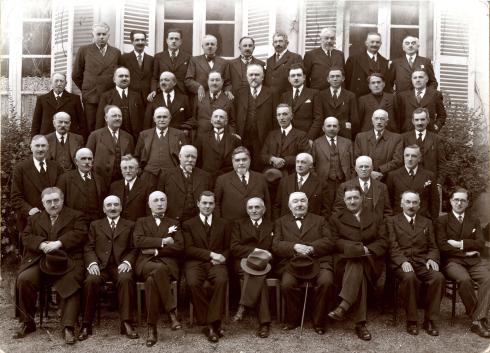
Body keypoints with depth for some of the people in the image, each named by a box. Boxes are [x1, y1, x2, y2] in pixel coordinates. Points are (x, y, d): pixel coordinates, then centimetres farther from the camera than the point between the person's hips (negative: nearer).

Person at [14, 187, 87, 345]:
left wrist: (58, 243, -14)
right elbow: (26, 237, 11)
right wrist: (42, 244, -9)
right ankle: (27, 323, -7)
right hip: (38, 261, 3)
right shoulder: (35, 218, 25)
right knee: (24, 279, -23)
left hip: (67, 261, -3)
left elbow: (80, 234, -2)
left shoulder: (76, 216, 14)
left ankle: (68, 328, -23)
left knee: (70, 285, -29)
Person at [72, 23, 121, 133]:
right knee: (90, 130, -1)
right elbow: (76, 75, 13)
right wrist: (86, 89, 13)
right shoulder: (84, 50, 7)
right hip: (90, 98, -1)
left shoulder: (116, 52, 11)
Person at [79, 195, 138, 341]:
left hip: (120, 265, -1)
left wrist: (127, 262, -11)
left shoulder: (130, 225, 18)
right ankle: (86, 325, -21)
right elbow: (89, 248, 12)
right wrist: (92, 263, -8)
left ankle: (126, 324, -31)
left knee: (126, 279, -34)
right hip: (100, 265, 1)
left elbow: (134, 249, 9)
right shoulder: (95, 225, 21)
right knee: (91, 281, -31)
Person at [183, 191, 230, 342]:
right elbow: (189, 249, 0)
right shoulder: (188, 224, 13)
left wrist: (222, 257, -8)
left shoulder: (223, 224, 19)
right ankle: (210, 324, -20)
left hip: (216, 262, 1)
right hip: (195, 262, -1)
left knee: (222, 280, -33)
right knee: (193, 283, -33)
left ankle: (213, 322, -25)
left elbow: (228, 248, 15)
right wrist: (210, 254, -11)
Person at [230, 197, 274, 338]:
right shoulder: (239, 224, 17)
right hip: (243, 262, -1)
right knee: (258, 277, -33)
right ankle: (264, 322, -36)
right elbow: (234, 248, 3)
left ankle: (243, 306, -36)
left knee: (257, 270, -35)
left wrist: (267, 255, -13)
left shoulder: (272, 226, 21)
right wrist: (254, 250, -12)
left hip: (264, 262, 1)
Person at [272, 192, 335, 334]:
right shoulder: (281, 222, 21)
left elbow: (329, 242, 8)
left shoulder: (320, 220, 22)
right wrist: (295, 246, -11)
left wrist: (311, 248, -10)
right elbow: (275, 245, 7)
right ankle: (292, 320, -6)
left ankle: (319, 322, -9)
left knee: (326, 282, -29)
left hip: (317, 262, 1)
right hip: (291, 263, 0)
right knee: (287, 284, -30)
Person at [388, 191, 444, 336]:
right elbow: (393, 247, 0)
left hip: (423, 262, 3)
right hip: (402, 263, -3)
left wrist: (432, 258, -6)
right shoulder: (392, 221, 11)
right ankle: (411, 321, -19)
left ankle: (429, 320, -13)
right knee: (409, 277, -36)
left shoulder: (427, 222, 22)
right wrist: (403, 261, -18)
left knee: (438, 277, -28)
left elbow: (433, 247, 17)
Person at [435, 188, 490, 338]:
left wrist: (461, 244, -7)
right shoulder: (442, 221, 10)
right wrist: (466, 252, -5)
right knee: (465, 279, -34)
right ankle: (476, 314, -15)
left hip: (473, 260, 3)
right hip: (452, 261, -3)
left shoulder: (474, 221, 21)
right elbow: (443, 246, -3)